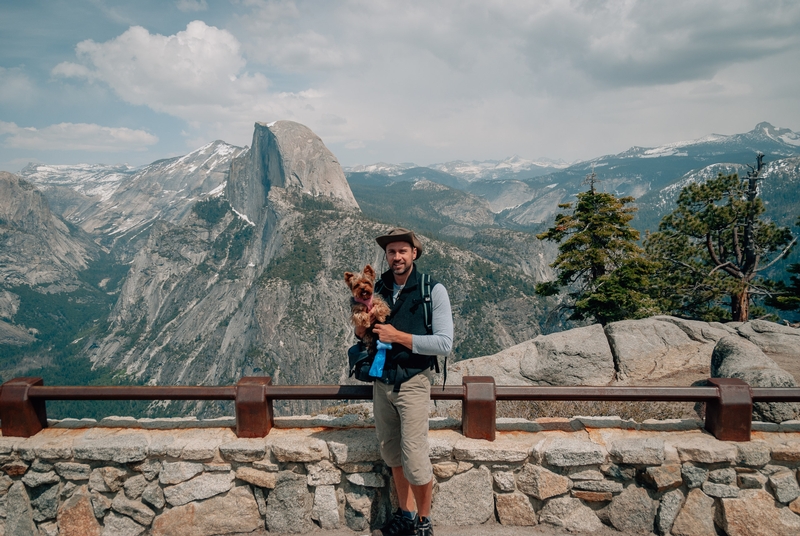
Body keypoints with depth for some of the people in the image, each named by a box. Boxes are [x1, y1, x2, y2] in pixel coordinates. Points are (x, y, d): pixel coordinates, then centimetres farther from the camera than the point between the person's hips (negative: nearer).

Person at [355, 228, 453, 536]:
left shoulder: (433, 290, -9)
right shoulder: (378, 289, 5)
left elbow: (444, 343, -15)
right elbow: (362, 336, 12)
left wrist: (399, 336, -19)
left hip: (413, 382, -5)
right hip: (382, 382, 5)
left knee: (414, 460, -3)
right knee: (392, 455, 14)